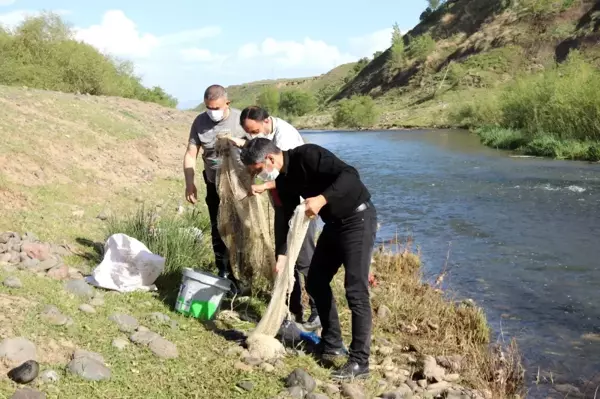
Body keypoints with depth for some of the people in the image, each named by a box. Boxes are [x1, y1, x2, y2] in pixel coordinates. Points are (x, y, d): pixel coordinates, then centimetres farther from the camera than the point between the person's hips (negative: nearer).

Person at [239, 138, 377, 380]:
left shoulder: (307, 155, -22)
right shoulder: (283, 180, 4)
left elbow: (350, 174, -30)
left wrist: (322, 198, -40)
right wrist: (282, 255, 2)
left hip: (358, 218, -9)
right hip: (334, 223, 9)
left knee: (355, 290, -11)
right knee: (316, 282, 11)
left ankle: (359, 362, -4)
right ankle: (332, 345, 24)